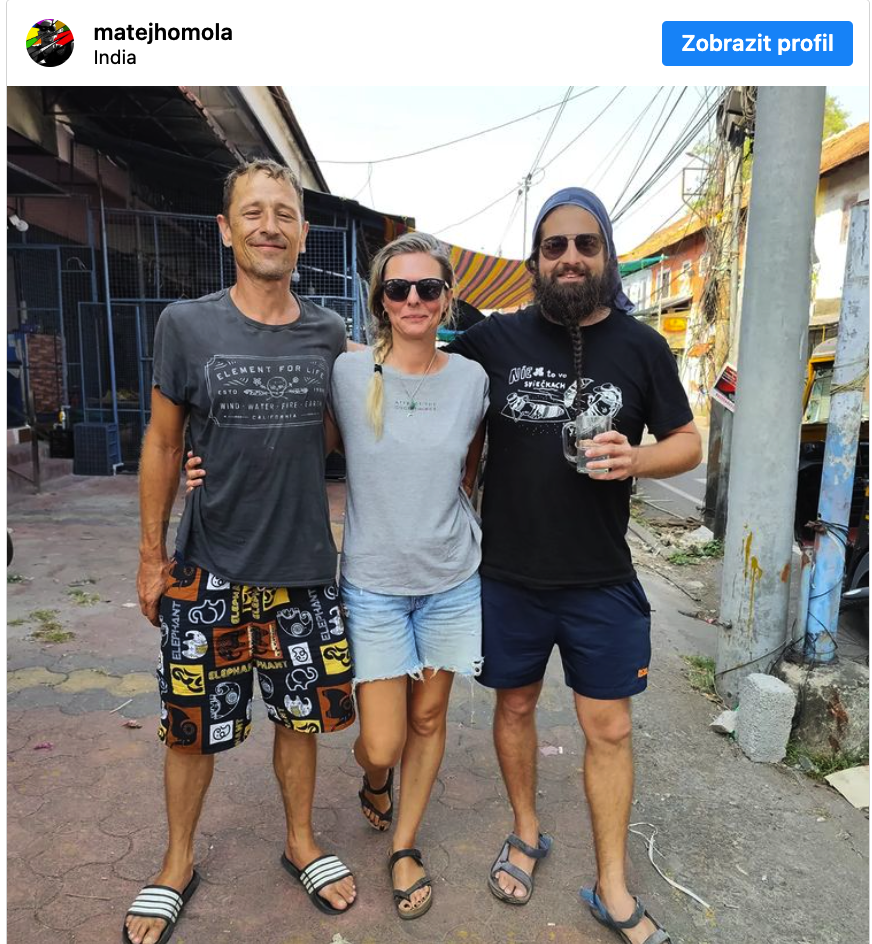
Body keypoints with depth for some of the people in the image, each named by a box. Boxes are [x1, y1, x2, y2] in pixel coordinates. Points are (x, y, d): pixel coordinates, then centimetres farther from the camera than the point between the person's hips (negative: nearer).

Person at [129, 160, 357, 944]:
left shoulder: (330, 335, 0)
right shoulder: (186, 325, -6)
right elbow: (163, 444, 0)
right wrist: (151, 553, 1)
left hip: (304, 567, 2)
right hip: (209, 570, -1)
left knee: (300, 714, 15)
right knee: (193, 727, 13)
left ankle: (301, 842, 40)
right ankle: (178, 863, 39)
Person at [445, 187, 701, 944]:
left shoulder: (641, 346, -1)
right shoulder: (495, 339, -3)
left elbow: (688, 443, 4)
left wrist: (635, 460, -16)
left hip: (602, 582, 0)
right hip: (508, 576, 0)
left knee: (610, 728, 9)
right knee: (515, 706, 17)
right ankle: (527, 833, 43)